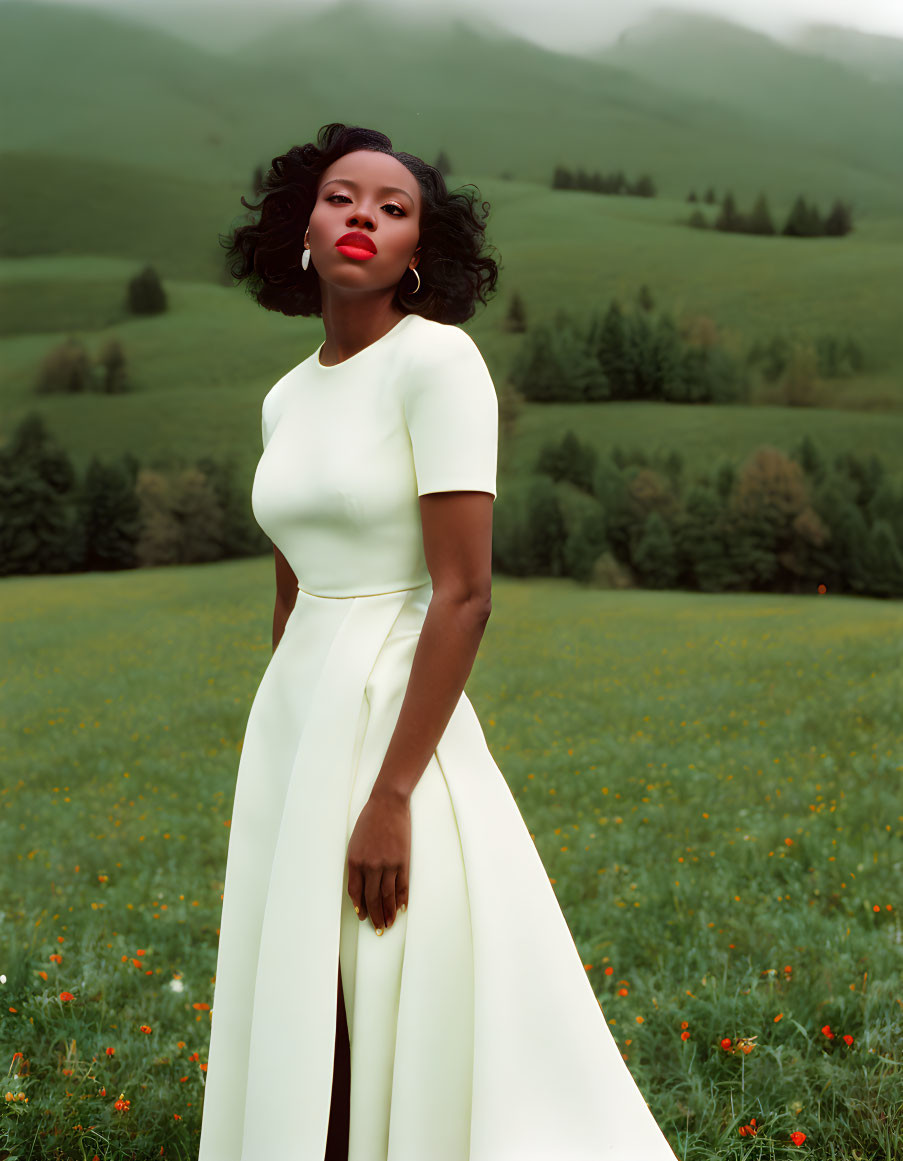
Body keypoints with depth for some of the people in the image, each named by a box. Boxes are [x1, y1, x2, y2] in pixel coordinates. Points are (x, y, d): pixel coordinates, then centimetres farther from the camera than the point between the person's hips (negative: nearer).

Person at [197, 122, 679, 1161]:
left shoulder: (436, 357, -11)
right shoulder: (286, 398, 10)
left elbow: (465, 594, -17)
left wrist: (391, 796, -21)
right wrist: (279, 762, 17)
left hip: (399, 720, -7)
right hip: (291, 723, 7)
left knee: (410, 1038, 1)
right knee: (301, 1037, 14)